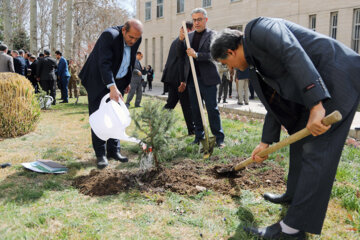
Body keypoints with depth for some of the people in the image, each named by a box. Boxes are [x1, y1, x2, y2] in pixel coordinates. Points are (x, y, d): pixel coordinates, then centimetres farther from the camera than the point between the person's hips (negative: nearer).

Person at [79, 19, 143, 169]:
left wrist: (127, 82, 14)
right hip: (99, 81, -6)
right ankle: (100, 154, 5)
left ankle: (113, 150, 18)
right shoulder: (109, 35, -25)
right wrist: (112, 87, -44)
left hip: (118, 81, 6)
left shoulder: (136, 39, -4)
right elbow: (104, 63, -34)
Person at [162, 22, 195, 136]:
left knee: (171, 103, 12)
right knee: (187, 105, 1)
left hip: (171, 77, 9)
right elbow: (182, 61, -19)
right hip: (178, 78, -9)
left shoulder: (176, 40, 19)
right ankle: (192, 129, 10)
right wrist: (183, 81, -21)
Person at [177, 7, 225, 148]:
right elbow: (180, 54, 10)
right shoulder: (189, 36, 13)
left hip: (207, 78, -5)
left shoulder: (213, 35, -2)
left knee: (212, 109, -3)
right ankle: (199, 136, 21)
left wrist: (196, 55, -21)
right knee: (195, 109, 10)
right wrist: (181, 40, -7)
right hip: (192, 78, 5)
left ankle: (219, 138, 4)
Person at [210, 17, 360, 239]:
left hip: (338, 79, -10)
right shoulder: (256, 67, 16)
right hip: (318, 89, 10)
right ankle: (295, 194, 38)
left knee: (315, 150, -10)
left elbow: (294, 54, -28)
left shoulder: (258, 28, -12)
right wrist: (266, 142, 21)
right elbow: (275, 104, 19)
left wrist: (315, 104, -35)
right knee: (299, 138, 19)